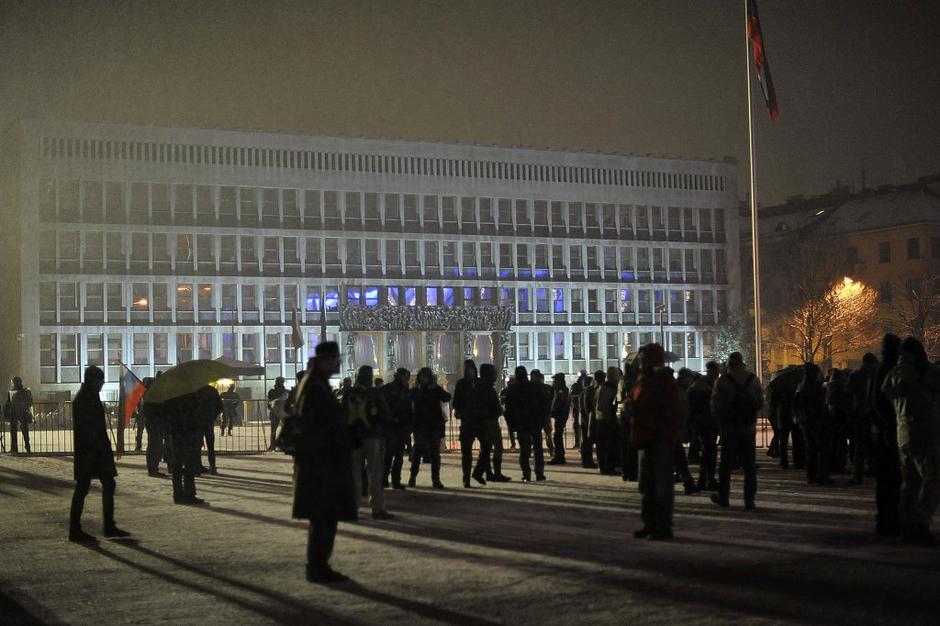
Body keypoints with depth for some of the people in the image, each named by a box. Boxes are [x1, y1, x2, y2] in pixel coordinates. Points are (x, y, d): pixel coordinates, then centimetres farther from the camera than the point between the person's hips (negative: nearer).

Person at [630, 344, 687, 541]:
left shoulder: (666, 384, -11)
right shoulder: (642, 382, 13)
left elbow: (678, 413, -14)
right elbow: (636, 411, 20)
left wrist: (669, 437, -17)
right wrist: (637, 436, 8)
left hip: (661, 441, -8)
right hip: (646, 441, 9)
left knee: (662, 486, -3)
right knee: (648, 487, 13)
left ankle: (664, 527, 2)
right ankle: (650, 524, 21)